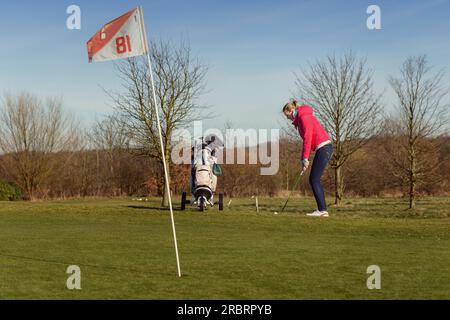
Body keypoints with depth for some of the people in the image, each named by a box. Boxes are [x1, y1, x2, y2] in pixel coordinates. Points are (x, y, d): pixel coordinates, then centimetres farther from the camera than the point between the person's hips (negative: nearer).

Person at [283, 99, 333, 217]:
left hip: (324, 147, -10)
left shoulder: (304, 116, -9)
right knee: (313, 180, 8)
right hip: (323, 149, 10)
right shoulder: (300, 120, 21)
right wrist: (303, 160, 15)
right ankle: (322, 210, 7)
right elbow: (306, 141, 21)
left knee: (314, 180, -10)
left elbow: (308, 138, -16)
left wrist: (305, 158, -16)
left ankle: (322, 210, -12)